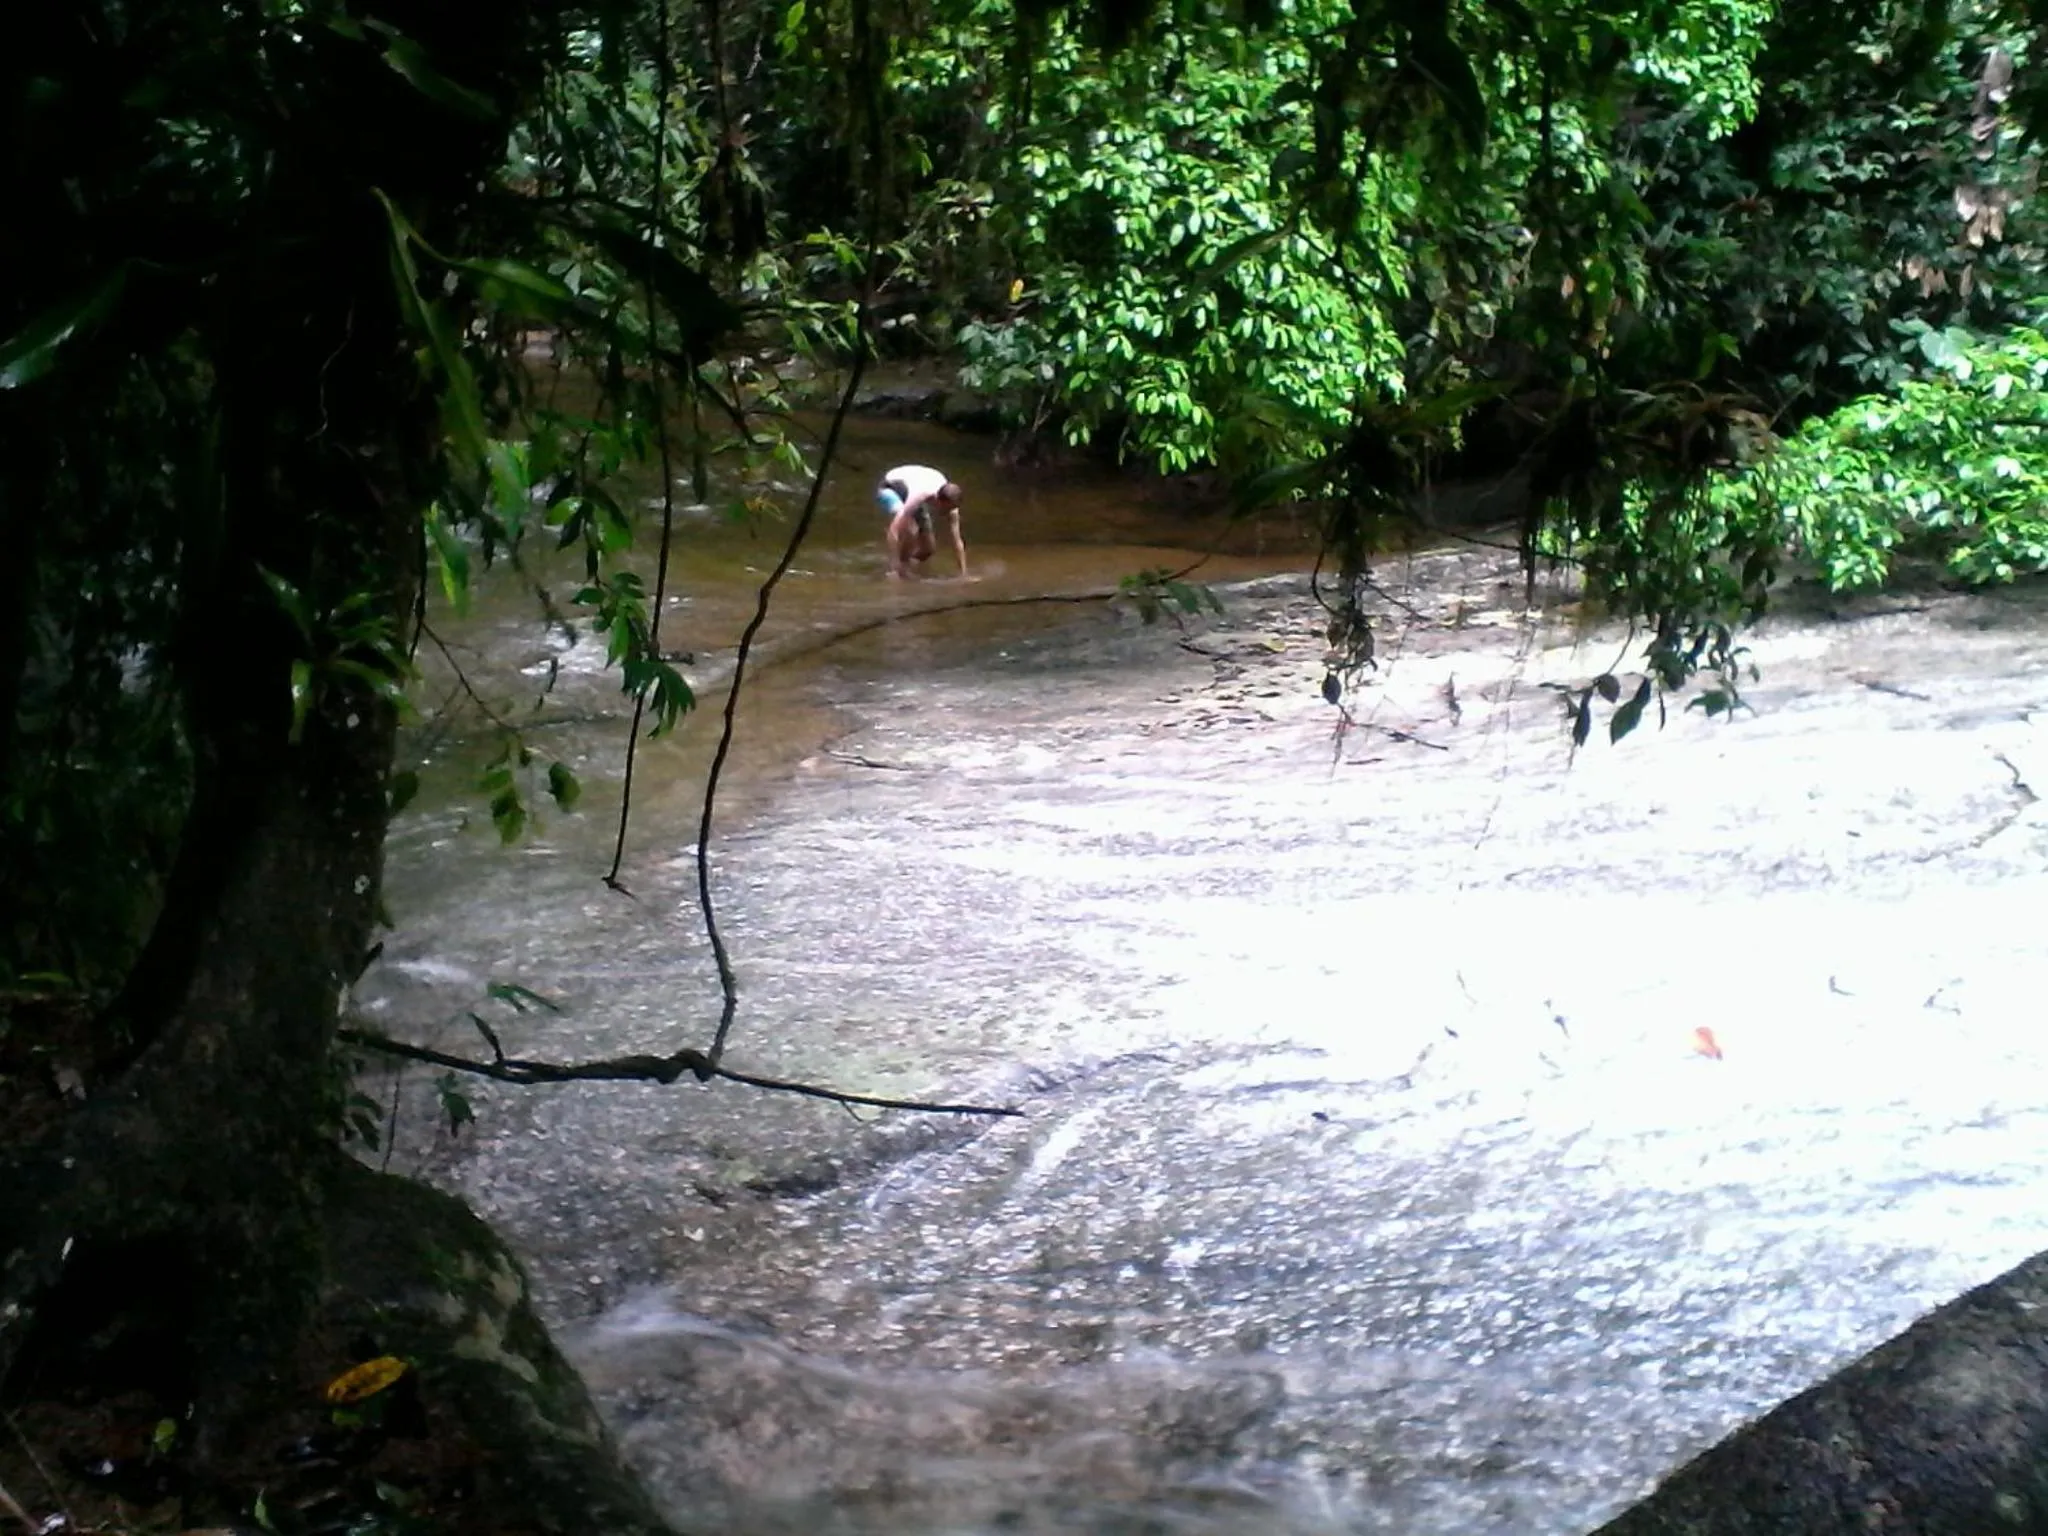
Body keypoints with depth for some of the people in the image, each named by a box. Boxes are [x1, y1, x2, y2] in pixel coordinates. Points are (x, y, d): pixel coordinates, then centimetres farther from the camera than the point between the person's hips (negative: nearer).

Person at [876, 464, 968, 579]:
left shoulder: (950, 503, -27)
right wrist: (893, 569, -51)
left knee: (928, 549, 1)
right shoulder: (921, 495, -45)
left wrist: (964, 574, -22)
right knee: (910, 529, -35)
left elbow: (957, 542, -18)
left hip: (909, 492, 6)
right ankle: (901, 570, -13)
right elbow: (894, 530, -48)